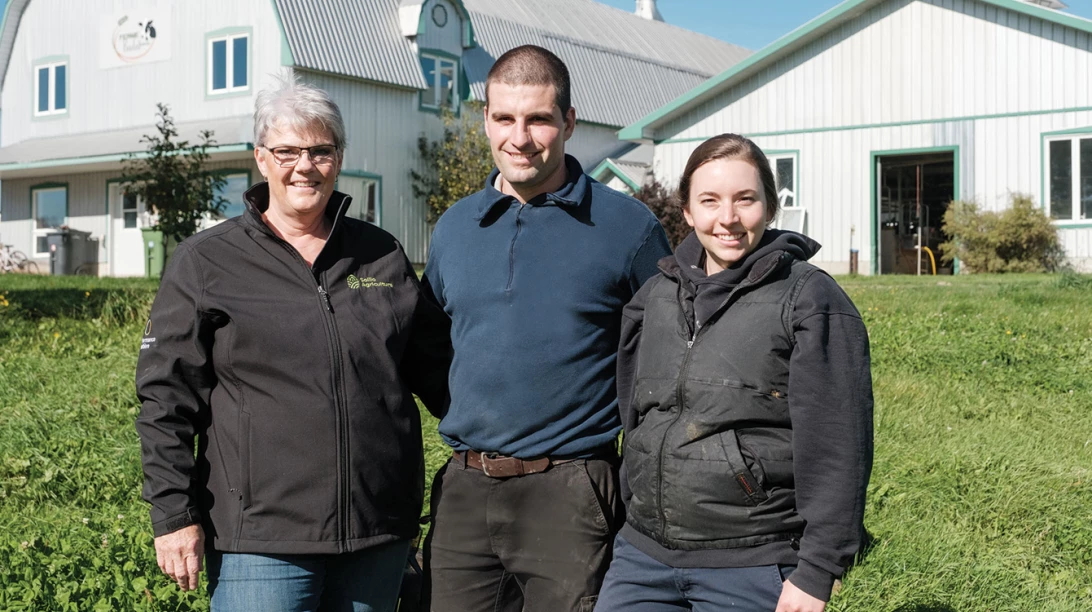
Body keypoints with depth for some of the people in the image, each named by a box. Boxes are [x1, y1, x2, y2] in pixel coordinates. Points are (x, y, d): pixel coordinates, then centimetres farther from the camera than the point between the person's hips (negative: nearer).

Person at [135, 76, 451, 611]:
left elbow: (436, 366, 17)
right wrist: (175, 516, -5)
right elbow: (167, 397, -1)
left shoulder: (382, 256, 11)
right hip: (262, 539, -3)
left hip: (379, 530, 4)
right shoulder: (205, 264, 1)